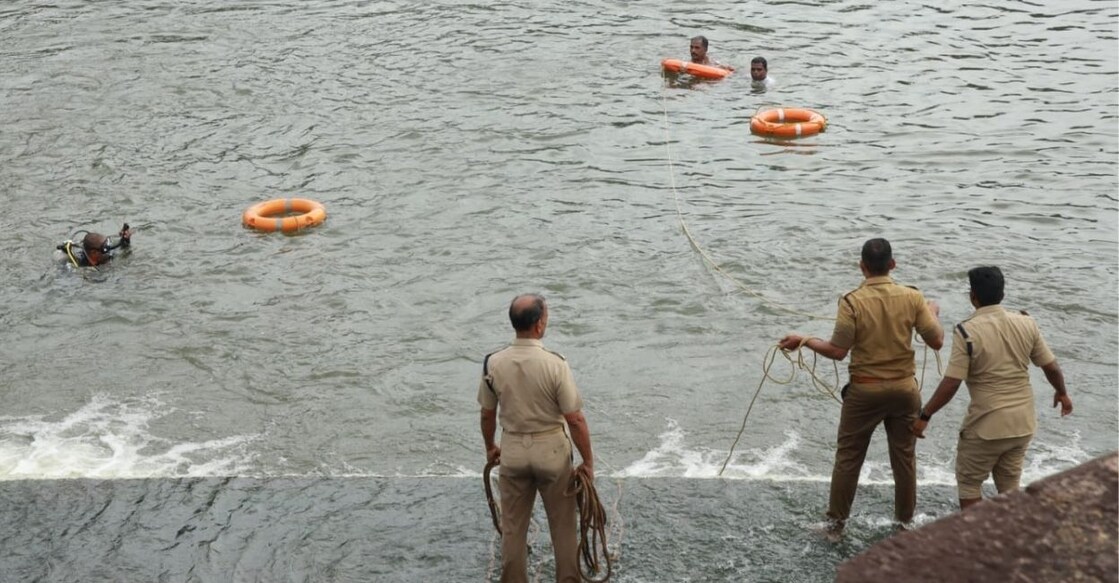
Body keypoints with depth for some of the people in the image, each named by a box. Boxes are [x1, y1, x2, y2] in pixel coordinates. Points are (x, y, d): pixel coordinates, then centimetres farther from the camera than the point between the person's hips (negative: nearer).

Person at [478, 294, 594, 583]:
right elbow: (575, 420, -16)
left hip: (513, 451, 3)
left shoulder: (493, 364, -10)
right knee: (563, 524, 12)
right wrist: (587, 462, -4)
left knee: (513, 526, 13)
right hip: (551, 451, -3)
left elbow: (487, 414, 2)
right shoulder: (555, 364, -20)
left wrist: (490, 448, 20)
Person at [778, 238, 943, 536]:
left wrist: (804, 341, 2)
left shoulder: (852, 302, -15)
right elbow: (936, 342, -2)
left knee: (848, 456, 10)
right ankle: (906, 520, 26)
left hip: (865, 390, -2)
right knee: (904, 456, 15)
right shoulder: (912, 298, -8)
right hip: (904, 388, 2)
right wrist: (933, 313, 17)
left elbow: (837, 351, -13)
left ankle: (836, 522, 18)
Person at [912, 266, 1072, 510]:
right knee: (1009, 485, 19)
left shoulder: (967, 331, -16)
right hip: (1023, 422, 5)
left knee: (968, 483, 11)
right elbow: (1051, 367, 7)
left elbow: (950, 384, -18)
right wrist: (1062, 393, 26)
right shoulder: (1027, 324, -1)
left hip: (987, 425, -5)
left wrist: (924, 415, -8)